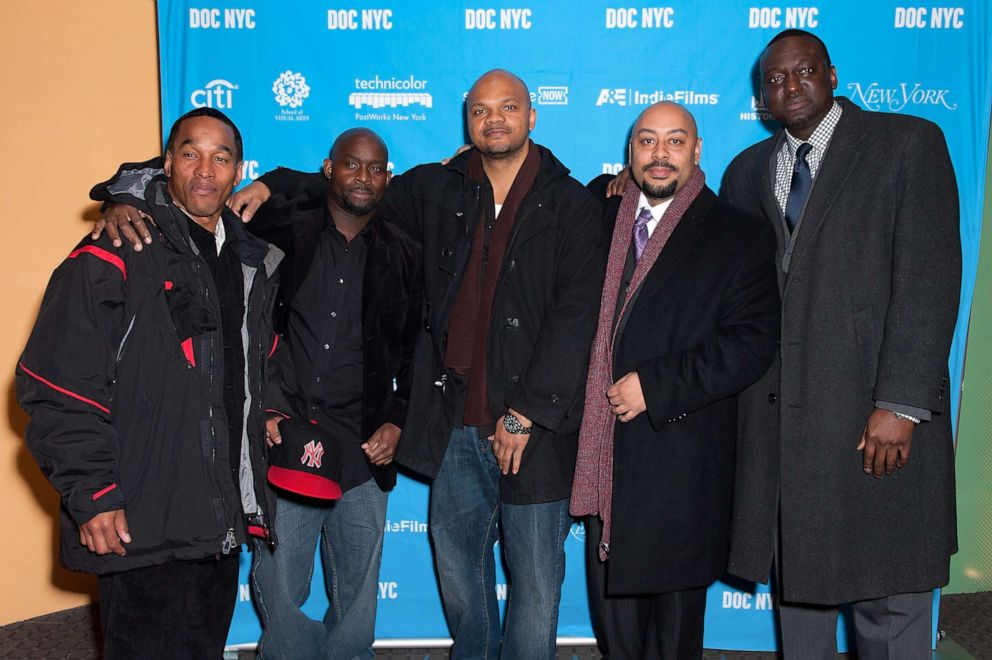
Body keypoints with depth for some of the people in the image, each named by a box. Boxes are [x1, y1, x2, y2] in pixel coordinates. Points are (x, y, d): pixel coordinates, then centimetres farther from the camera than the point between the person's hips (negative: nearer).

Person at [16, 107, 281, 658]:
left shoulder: (251, 263, 11)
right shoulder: (113, 259, -11)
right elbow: (57, 389, -15)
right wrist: (91, 495, -18)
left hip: (223, 525, 7)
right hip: (140, 532, -7)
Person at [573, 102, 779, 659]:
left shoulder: (740, 236, -3)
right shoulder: (602, 219, 10)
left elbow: (753, 343, -13)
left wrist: (653, 385, -18)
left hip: (681, 458, -4)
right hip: (605, 448, 4)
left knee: (674, 611, 10)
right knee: (612, 594, 16)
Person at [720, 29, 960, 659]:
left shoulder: (908, 142, 0)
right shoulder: (748, 171, 16)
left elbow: (930, 276, -8)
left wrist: (902, 403, -16)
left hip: (877, 413, -4)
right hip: (777, 410, 5)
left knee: (889, 599, 2)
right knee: (797, 577, 15)